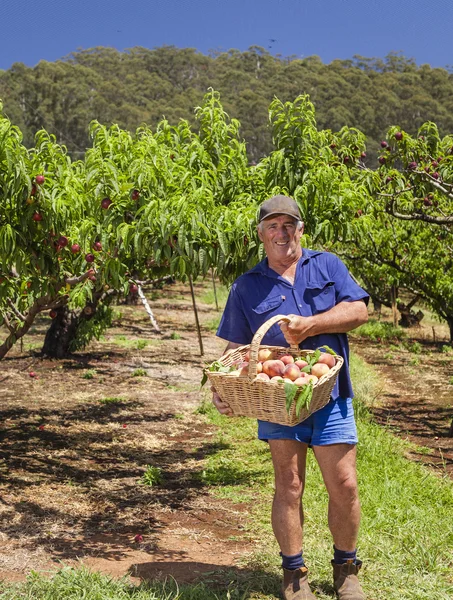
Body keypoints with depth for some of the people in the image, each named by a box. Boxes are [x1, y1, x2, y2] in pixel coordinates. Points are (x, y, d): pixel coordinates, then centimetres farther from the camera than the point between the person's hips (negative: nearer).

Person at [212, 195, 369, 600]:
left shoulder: (328, 265, 9)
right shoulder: (247, 287, 8)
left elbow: (359, 310, -2)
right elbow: (235, 348, 7)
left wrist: (310, 325, -15)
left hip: (331, 397, 0)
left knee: (344, 486, 3)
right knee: (288, 485, 4)